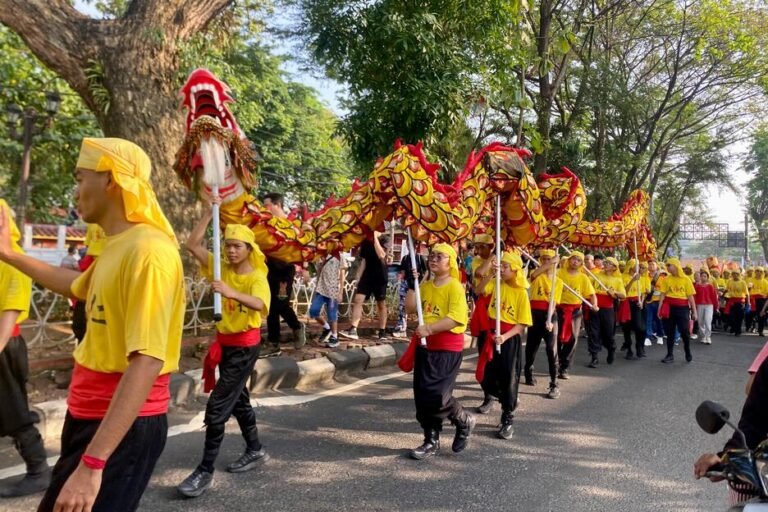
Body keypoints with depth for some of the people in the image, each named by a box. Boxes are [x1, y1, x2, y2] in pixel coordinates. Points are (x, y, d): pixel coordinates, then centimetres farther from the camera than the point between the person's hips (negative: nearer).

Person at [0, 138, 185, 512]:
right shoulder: (117, 246, 7)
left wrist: (92, 463, -29)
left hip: (123, 429, -10)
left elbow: (146, 364, -30)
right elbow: (78, 287, 30)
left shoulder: (148, 251, -24)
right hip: (90, 417, 10)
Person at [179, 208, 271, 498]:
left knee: (217, 406, -8)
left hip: (245, 345, -7)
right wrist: (210, 212, -12)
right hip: (224, 342, 7)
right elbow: (192, 244, -6)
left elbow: (260, 304, -36)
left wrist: (231, 292, -53)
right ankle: (255, 451, 37)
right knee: (238, 399, 19)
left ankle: (205, 471, 3)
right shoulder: (221, 268, 1)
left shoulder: (257, 276, -16)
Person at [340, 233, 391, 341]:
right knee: (357, 299, -10)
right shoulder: (365, 242, 9)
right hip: (367, 276, 4)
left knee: (381, 304, 6)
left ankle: (382, 331, 18)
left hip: (380, 277, -4)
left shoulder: (384, 239, -7)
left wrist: (375, 237, -23)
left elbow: (381, 255, -25)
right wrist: (358, 277, 9)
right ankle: (353, 330, -13)